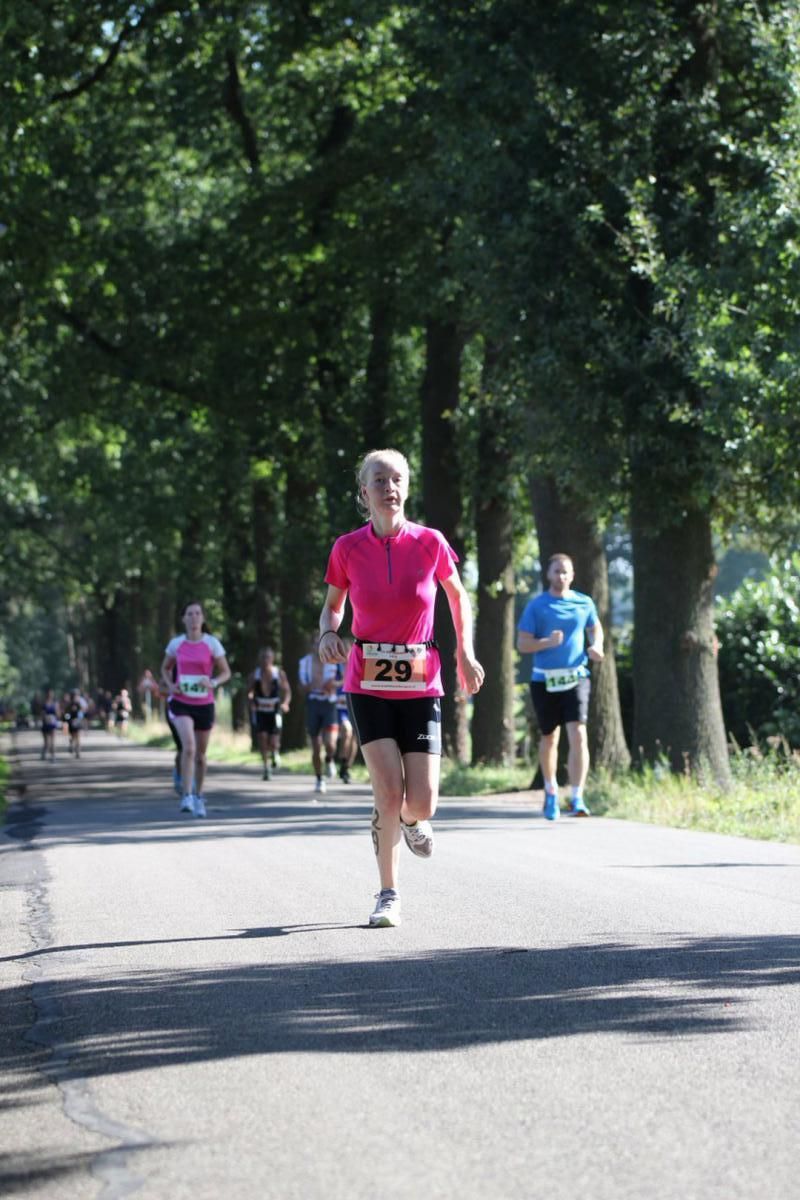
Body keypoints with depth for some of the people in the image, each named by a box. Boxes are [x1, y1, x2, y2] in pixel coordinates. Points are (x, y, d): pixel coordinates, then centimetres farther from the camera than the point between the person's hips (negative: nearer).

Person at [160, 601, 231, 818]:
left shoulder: (212, 643, -2)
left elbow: (226, 672, 2)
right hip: (180, 703, -1)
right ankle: (186, 796, -20)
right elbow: (165, 668, 17)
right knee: (188, 747, -23)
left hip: (204, 704, 1)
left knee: (200, 754, 11)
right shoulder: (176, 643, 1)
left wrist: (213, 683, -18)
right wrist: (170, 684, -4)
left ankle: (198, 796, 31)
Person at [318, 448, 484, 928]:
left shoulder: (430, 543, -4)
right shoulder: (348, 549, -4)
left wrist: (465, 652, 4)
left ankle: (409, 819, 34)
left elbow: (458, 596, 13)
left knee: (421, 803, -6)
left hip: (421, 685, 1)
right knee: (390, 792, -14)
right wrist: (329, 633, -10)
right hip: (369, 685, -1)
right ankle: (389, 895, 3)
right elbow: (333, 605, 12)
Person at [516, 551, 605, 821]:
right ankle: (551, 792, 35)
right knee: (549, 738, 12)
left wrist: (596, 645, 1)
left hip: (576, 677, 0)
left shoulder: (584, 603, 6)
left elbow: (595, 628, 23)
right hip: (544, 680, 0)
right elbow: (522, 644, -2)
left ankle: (576, 798, -16)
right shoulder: (536, 606, 0)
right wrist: (547, 642, -20)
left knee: (578, 735, -16)